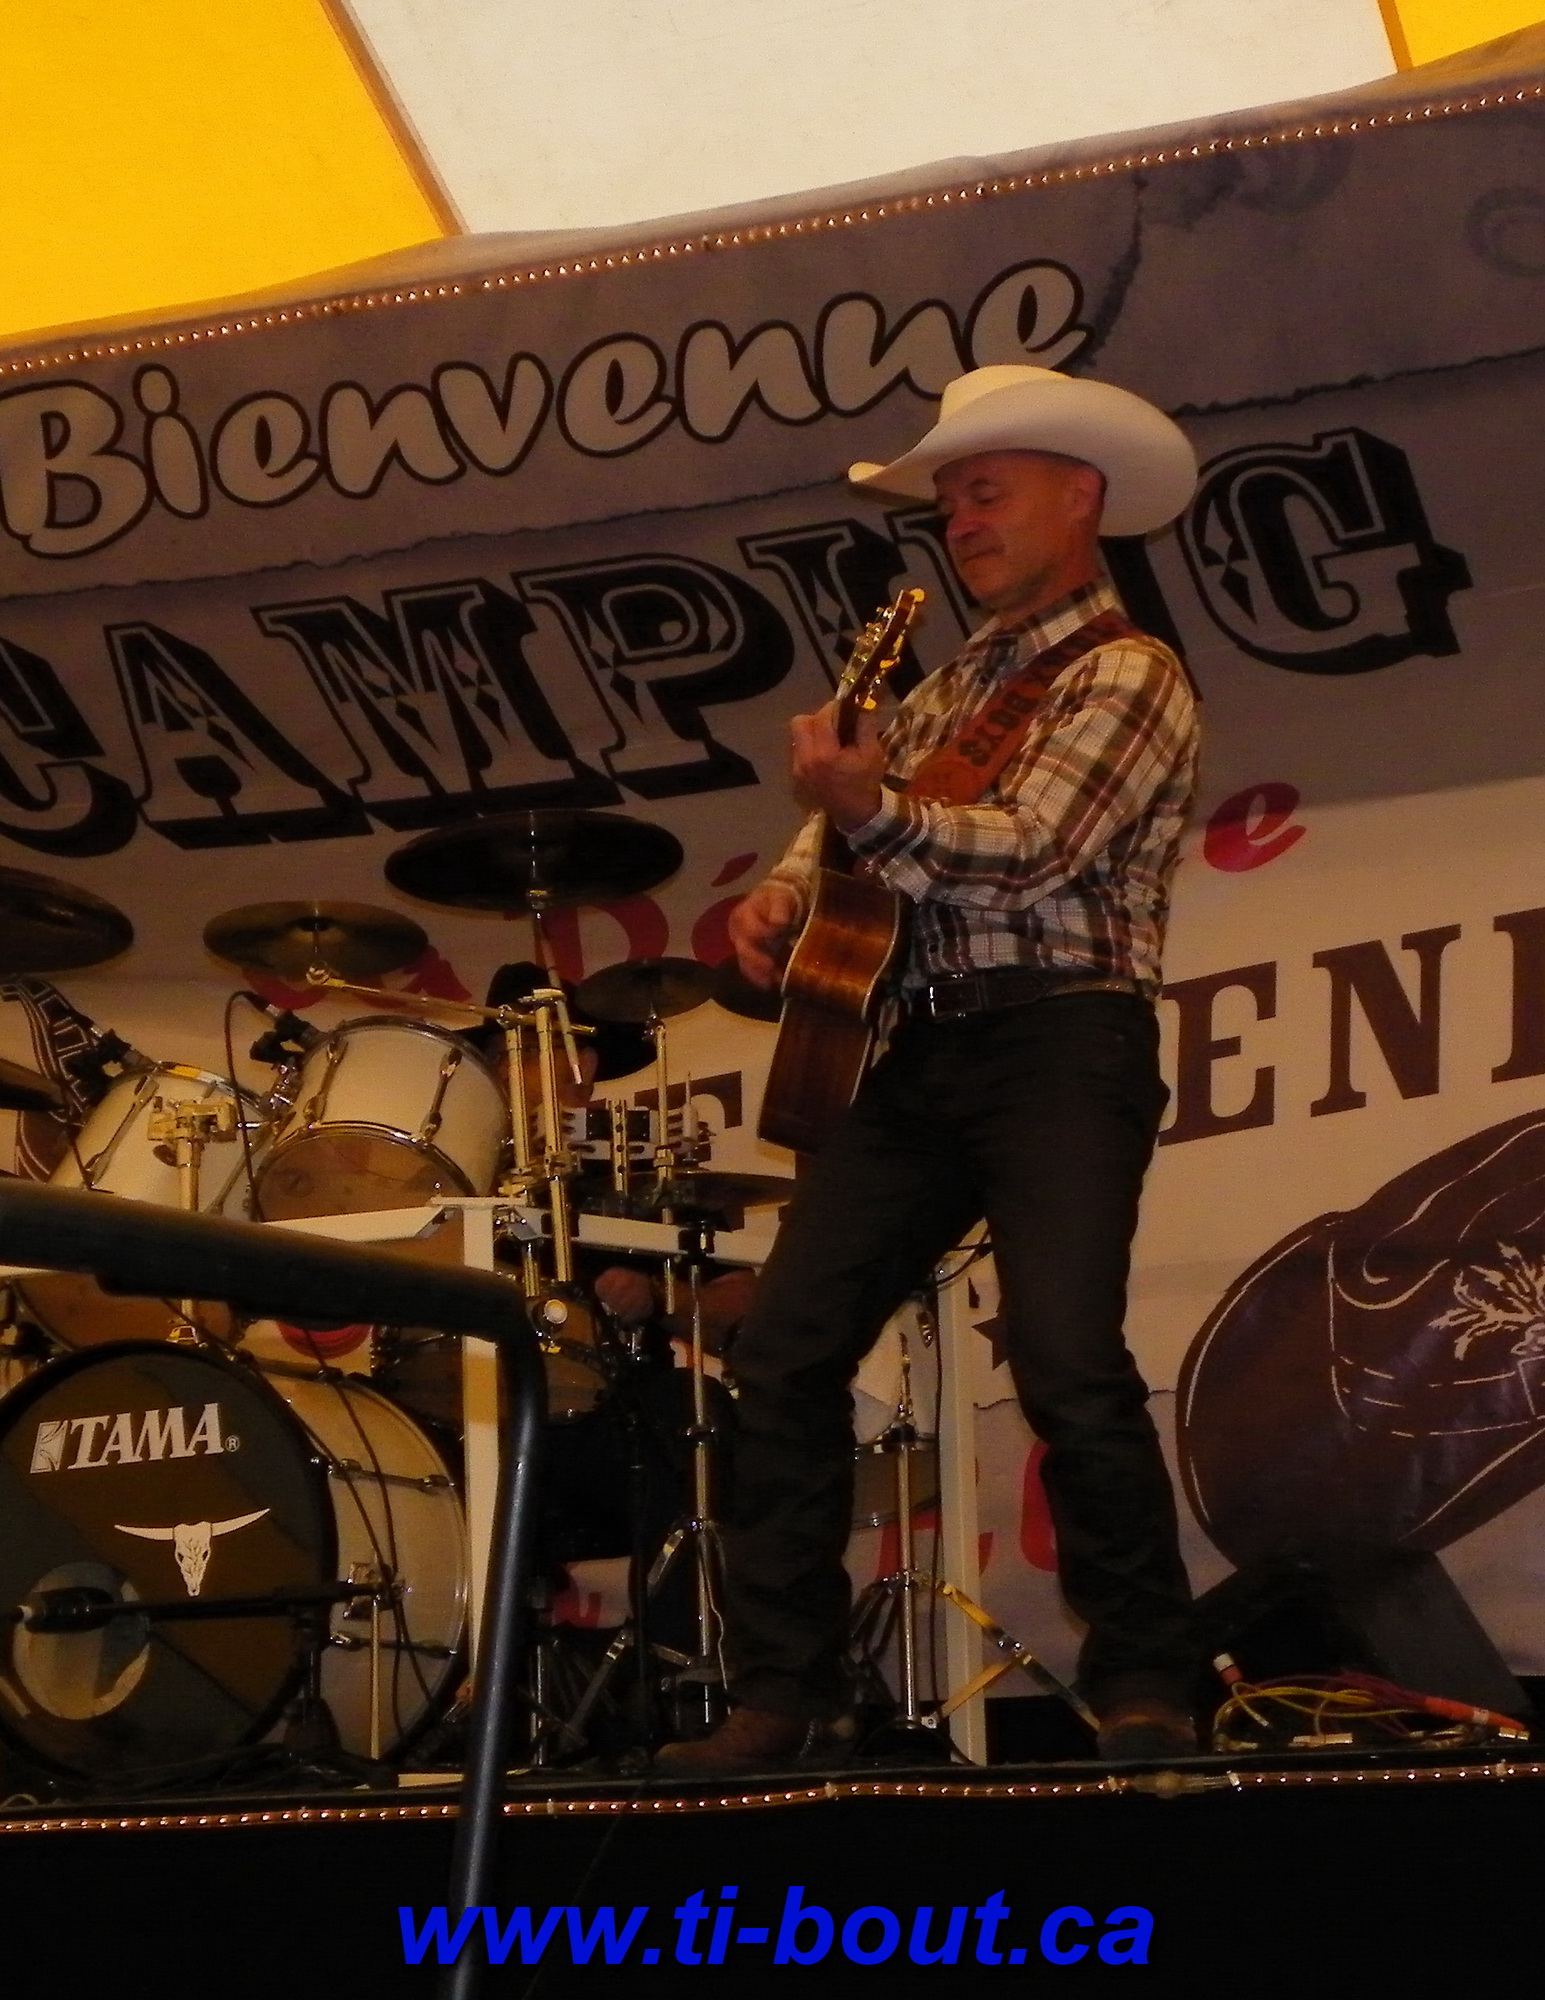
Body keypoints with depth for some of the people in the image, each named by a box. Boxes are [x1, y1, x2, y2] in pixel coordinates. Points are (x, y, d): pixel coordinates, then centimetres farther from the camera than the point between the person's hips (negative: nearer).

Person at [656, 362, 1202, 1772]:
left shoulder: (1126, 675, 1)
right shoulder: (953, 688, 26)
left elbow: (1031, 849, -13)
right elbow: (850, 818, 28)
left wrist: (872, 806, -23)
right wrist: (783, 898, 7)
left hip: (1059, 1036, -7)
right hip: (913, 1047, 7)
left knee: (1069, 1360, -21)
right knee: (786, 1348, -5)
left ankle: (1146, 1684, -6)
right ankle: (784, 1694, 0)